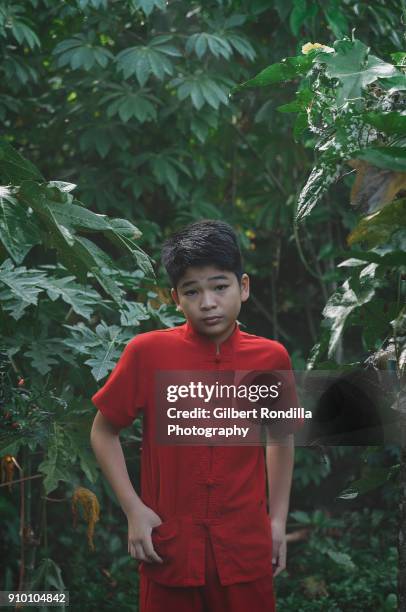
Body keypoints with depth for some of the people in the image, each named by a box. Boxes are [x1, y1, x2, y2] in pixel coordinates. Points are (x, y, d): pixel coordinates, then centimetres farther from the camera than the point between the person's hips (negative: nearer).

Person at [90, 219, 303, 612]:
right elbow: (103, 433, 2)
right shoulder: (147, 352, -9)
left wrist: (278, 518, 11)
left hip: (245, 548, 1)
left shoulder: (271, 358, -2)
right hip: (167, 546, -1)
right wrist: (133, 510, -6)